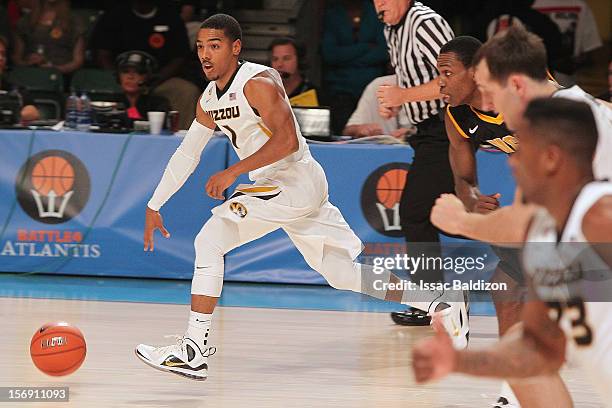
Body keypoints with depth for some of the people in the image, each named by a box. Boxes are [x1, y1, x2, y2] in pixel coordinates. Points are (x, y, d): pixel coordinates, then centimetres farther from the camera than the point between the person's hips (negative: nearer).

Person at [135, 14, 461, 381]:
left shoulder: (258, 82, -16)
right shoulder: (209, 102, 10)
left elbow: (287, 140, -26)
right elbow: (186, 155, 20)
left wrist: (234, 172, -29)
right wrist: (154, 207, 18)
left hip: (296, 181, -9)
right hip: (273, 186, 9)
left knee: (210, 241, -18)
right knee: (344, 273, 14)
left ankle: (194, 352, -18)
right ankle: (438, 305, 25)